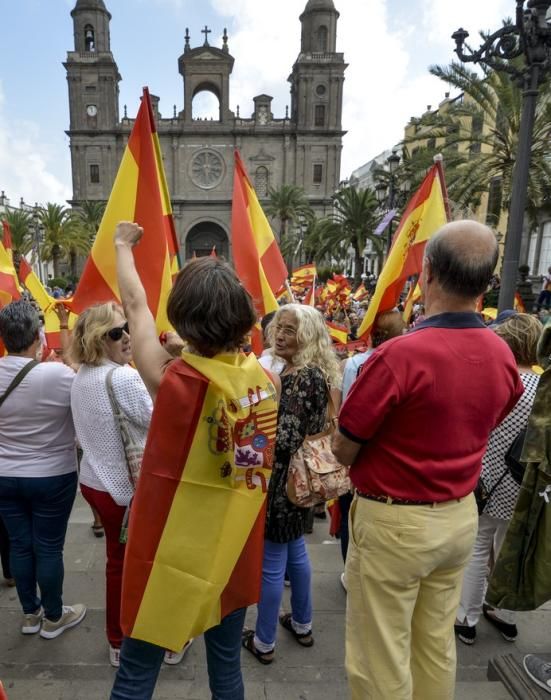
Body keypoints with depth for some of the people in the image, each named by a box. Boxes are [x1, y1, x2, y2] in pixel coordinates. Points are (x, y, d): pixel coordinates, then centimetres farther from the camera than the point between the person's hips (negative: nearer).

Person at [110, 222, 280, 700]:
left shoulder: (173, 381, -21)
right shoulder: (266, 379, -10)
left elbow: (136, 305, -6)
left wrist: (123, 245, 12)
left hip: (175, 550, -4)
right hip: (236, 545, 4)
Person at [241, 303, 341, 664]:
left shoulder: (303, 377, -23)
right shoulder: (310, 373, 7)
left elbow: (286, 439, -27)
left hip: (281, 481, -10)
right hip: (297, 477, 10)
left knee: (271, 563, 6)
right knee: (296, 551, 23)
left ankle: (264, 642, 25)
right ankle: (302, 624, 41)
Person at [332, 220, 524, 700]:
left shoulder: (400, 355, -25)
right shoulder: (503, 356, -5)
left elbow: (343, 451, -15)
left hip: (393, 521, -6)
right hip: (461, 516, 7)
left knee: (380, 655, 13)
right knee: (437, 644, 24)